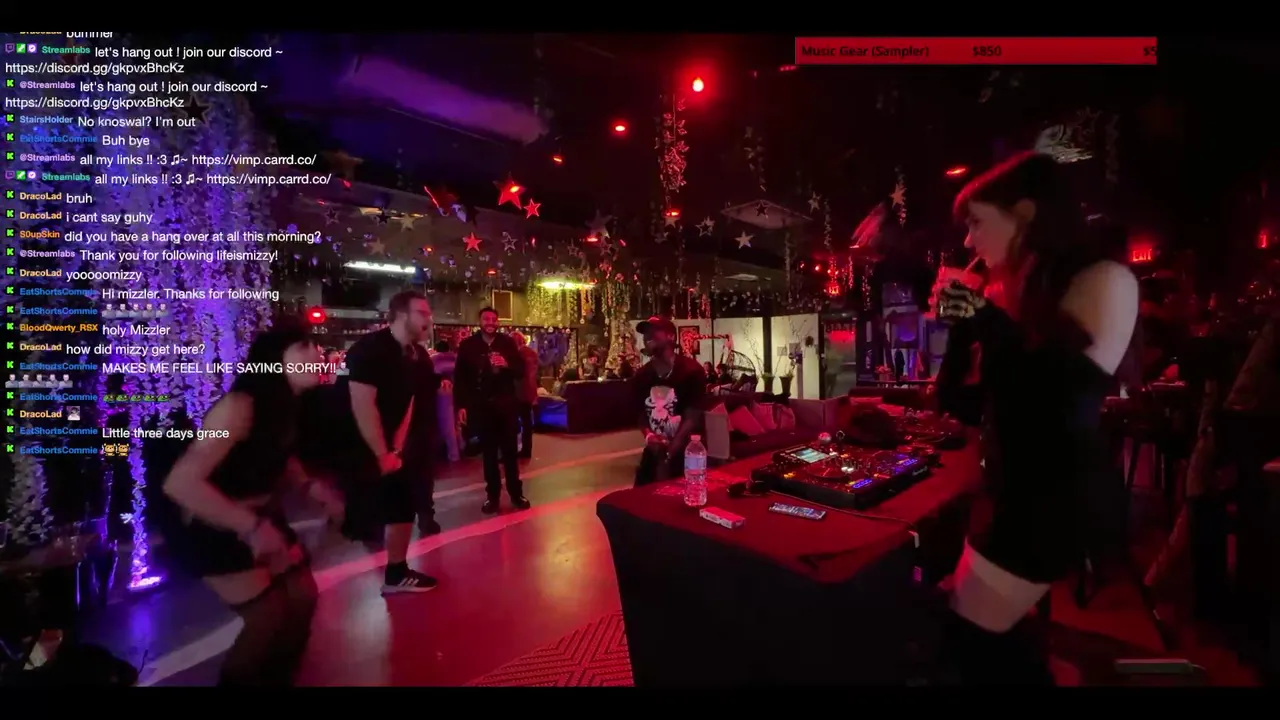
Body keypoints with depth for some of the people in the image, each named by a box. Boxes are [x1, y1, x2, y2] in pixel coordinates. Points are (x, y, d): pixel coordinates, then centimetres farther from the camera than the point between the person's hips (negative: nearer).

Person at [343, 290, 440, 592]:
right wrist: (382, 454, -20)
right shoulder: (369, 349, -21)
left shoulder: (415, 355, 3)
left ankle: (397, 574, 27)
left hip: (389, 447, 8)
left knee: (402, 509, 13)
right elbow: (362, 406, -26)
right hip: (355, 445, -8)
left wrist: (395, 448, 0)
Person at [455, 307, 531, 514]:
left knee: (510, 449, 7)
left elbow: (521, 372, 1)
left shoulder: (508, 343, 2)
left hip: (506, 404, 0)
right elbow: (460, 377, -2)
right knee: (488, 451, 9)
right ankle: (492, 495, 18)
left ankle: (516, 493, 16)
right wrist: (461, 405, -7)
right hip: (481, 406, 0)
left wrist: (506, 364, -19)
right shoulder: (467, 345, 0)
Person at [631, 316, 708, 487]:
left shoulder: (691, 371, -13)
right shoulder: (641, 376, 3)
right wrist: (648, 436, -13)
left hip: (685, 454, -5)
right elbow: (642, 415, 10)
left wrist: (667, 458, -18)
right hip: (653, 452, 5)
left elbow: (692, 419, -14)